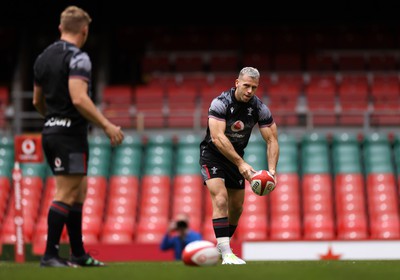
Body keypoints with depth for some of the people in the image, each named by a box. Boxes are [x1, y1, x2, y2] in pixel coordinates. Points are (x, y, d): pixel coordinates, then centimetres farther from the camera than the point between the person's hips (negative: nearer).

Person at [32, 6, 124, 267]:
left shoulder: (43, 57, 14)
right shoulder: (78, 57, -13)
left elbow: (38, 101, 20)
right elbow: (79, 99, -24)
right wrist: (107, 125, -20)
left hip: (50, 131, 9)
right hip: (71, 134, -9)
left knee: (79, 190, 15)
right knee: (65, 195, -6)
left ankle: (79, 254, 17)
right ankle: (50, 255, -5)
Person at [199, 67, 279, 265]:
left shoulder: (259, 108, -12)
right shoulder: (220, 103, -25)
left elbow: (272, 140, -9)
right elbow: (218, 138, -33)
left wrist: (272, 170, -24)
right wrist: (241, 163, -39)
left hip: (236, 157, 5)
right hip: (212, 154, -5)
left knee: (237, 207, 8)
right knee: (220, 199, -23)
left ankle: (221, 246, 29)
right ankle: (226, 253, -26)